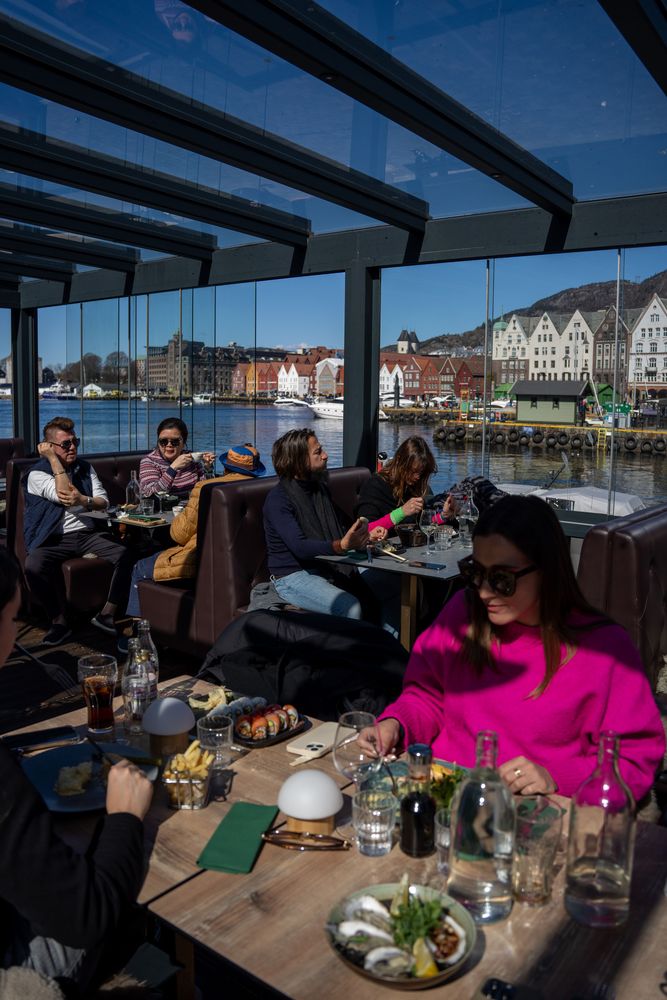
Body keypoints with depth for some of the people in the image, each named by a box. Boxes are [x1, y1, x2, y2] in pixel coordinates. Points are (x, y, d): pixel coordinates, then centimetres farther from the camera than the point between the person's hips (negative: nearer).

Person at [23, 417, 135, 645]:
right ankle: (59, 620, -16)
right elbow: (63, 495, -17)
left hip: (88, 534, 4)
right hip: (54, 539, -4)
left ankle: (106, 614, -11)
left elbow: (104, 502, 8)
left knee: (123, 555, -23)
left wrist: (84, 501, -15)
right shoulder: (37, 474, 0)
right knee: (33, 566, -35)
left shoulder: (85, 468, 17)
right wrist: (53, 459, -11)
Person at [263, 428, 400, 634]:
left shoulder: (320, 488, 13)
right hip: (294, 576, -8)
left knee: (394, 587, -6)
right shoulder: (278, 499, -14)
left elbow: (341, 524, 27)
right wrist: (342, 545, -41)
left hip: (331, 566, 8)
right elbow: (300, 547, -26)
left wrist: (367, 535, 7)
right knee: (350, 607, -32)